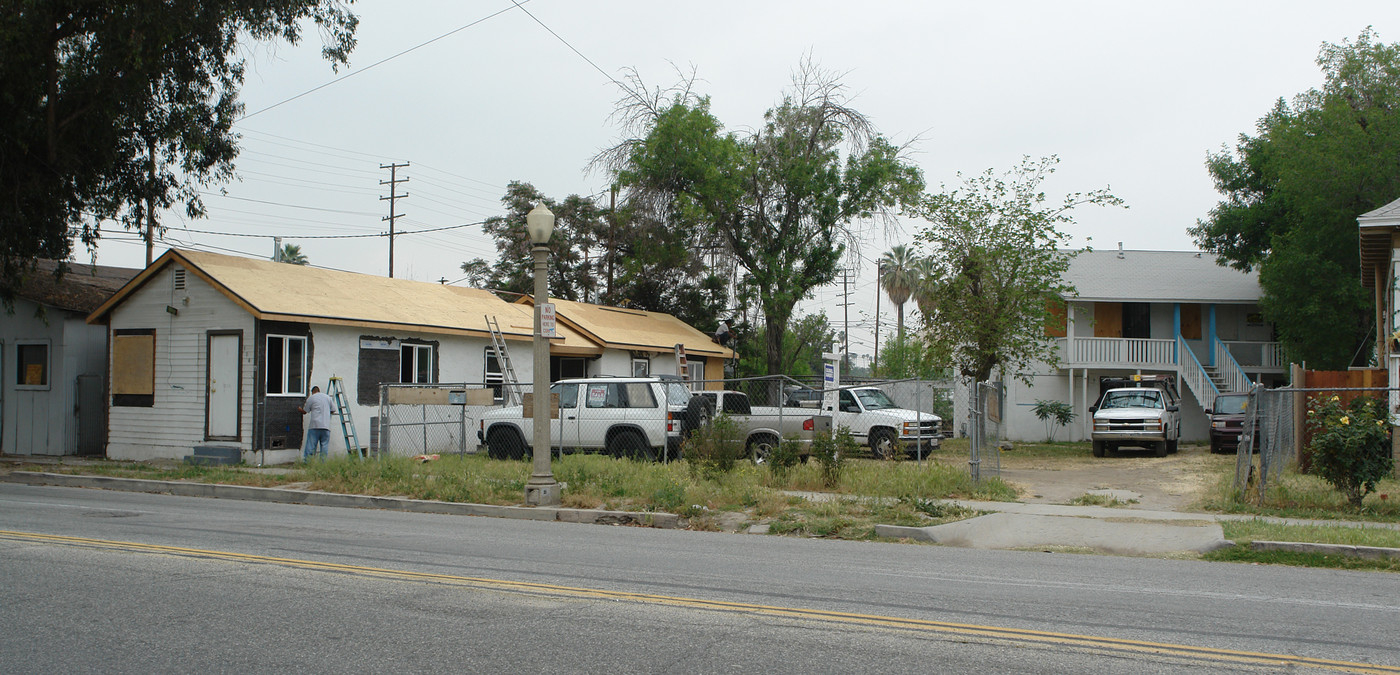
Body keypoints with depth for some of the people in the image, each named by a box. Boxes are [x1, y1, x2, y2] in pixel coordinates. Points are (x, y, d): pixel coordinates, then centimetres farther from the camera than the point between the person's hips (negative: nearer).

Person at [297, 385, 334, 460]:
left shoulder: (311, 398, 5)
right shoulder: (328, 397, 15)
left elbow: (304, 411, 11)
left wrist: (300, 409, 33)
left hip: (314, 426, -3)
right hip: (326, 426, 3)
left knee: (310, 447, -1)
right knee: (324, 447, 3)